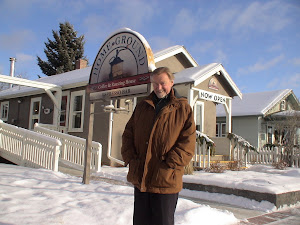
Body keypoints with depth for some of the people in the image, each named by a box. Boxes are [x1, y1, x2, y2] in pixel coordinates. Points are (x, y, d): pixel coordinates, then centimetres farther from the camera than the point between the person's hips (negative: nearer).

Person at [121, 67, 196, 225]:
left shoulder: (183, 108, 0)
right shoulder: (143, 106, 14)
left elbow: (188, 142, -8)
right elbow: (128, 133, 15)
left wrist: (169, 165, -15)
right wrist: (130, 158, 0)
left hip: (166, 181, -4)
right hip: (140, 179, 5)